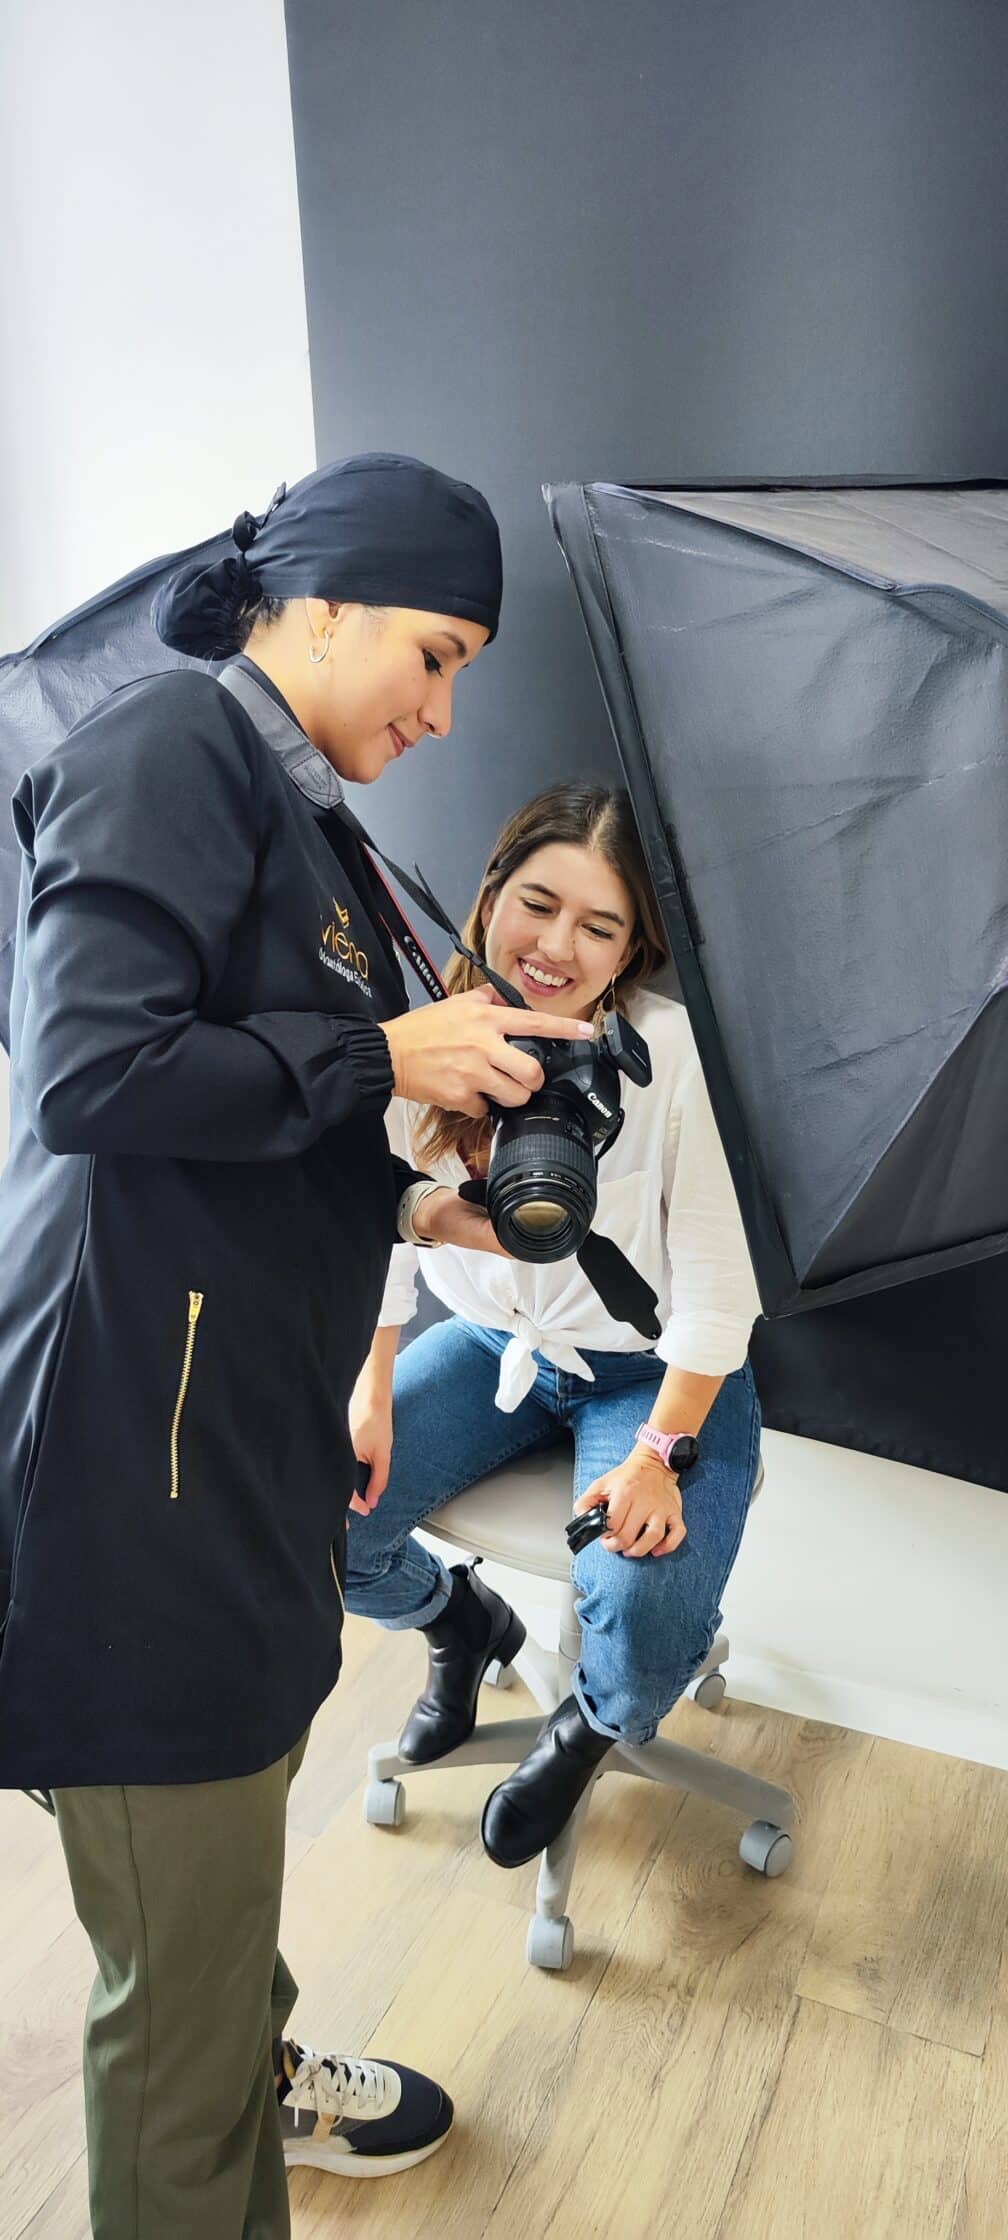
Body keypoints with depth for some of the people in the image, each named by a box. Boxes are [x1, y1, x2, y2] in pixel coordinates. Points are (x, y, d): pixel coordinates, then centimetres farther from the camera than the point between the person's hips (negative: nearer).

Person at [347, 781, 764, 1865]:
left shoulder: (655, 1044, -26)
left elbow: (710, 1279, -20)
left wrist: (662, 1455, -21)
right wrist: (369, 1390, -5)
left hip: (652, 1370, -4)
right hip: (493, 1344, 4)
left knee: (644, 1632, -25)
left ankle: (585, 1729, 17)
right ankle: (466, 1623, 26)